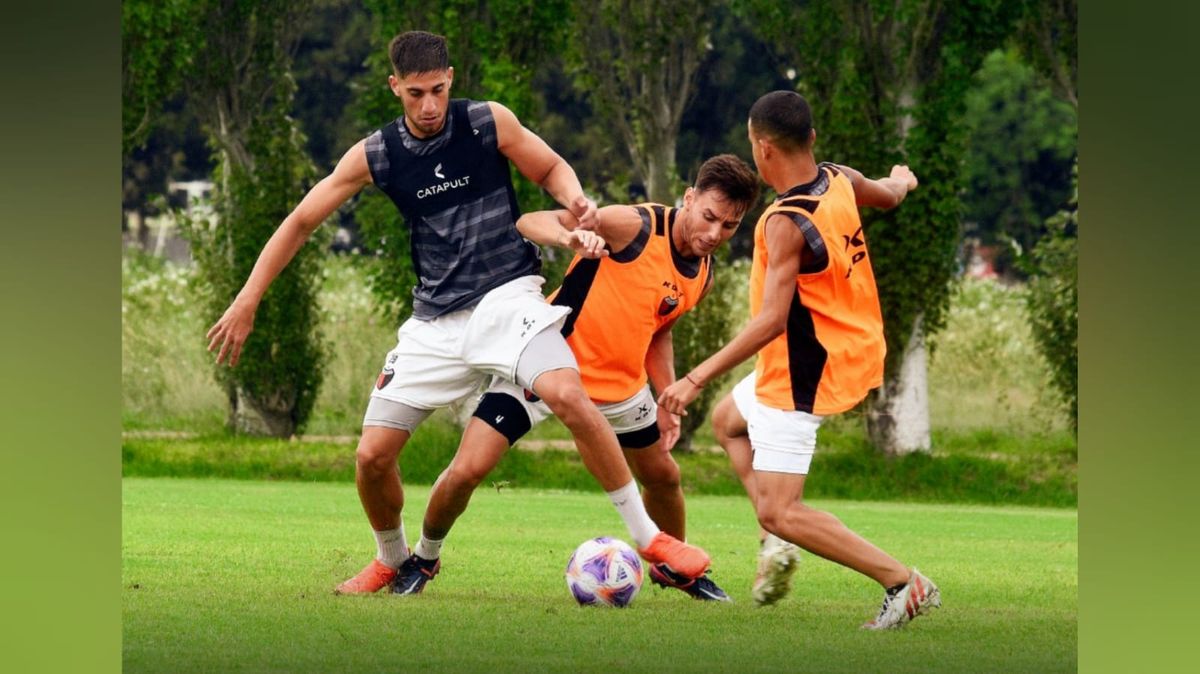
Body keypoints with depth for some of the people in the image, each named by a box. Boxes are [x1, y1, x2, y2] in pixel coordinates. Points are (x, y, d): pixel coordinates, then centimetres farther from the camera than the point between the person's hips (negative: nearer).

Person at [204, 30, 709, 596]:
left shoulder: (489, 122, -5)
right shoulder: (373, 156, 0)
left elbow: (551, 168, 9)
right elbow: (300, 223, 8)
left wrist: (573, 199, -14)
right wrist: (247, 301, 4)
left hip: (507, 295, -3)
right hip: (436, 320, 3)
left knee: (569, 398, -30)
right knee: (372, 455, -2)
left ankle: (648, 538, -19)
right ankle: (393, 561, 29)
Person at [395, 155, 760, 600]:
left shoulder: (702, 275, -1)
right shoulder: (635, 226, -23)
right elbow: (530, 223, -28)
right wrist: (570, 236, -49)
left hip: (618, 384, 6)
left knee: (663, 476, 17)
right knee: (468, 469, -14)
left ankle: (674, 567, 45)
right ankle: (424, 557, 11)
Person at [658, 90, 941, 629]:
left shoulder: (786, 222, -27)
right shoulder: (840, 182, -3)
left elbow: (772, 320, -32)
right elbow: (888, 196, 21)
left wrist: (697, 378, -30)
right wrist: (901, 180, 47)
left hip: (802, 374, -10)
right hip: (851, 351, 10)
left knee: (778, 513, -9)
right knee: (729, 419, 32)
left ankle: (904, 583, -12)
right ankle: (780, 545, 19)